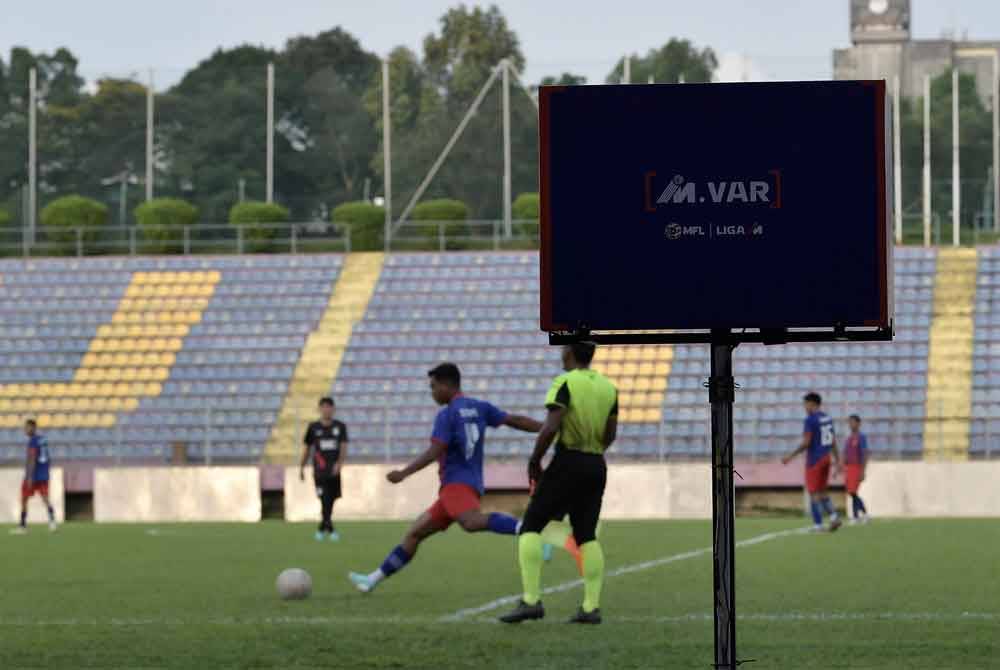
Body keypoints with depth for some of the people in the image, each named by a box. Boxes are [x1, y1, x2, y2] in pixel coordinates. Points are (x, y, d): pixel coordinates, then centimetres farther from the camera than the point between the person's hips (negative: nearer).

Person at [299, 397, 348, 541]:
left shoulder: (340, 427, 5)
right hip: (319, 471, -2)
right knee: (325, 500, -14)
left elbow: (343, 447, -4)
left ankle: (322, 528, 25)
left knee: (331, 499, 8)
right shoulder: (314, 427, 4)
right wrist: (302, 467, 11)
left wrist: (340, 463, -20)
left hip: (334, 470, 2)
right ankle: (330, 529, -18)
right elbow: (307, 448, 12)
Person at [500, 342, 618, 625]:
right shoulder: (608, 387, 8)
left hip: (568, 462, -6)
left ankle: (531, 600, -11)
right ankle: (591, 606, 4)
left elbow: (550, 428, -20)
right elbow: (610, 435, 12)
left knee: (531, 527, -1)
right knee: (587, 535, 12)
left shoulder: (565, 383, -11)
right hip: (597, 466, 6)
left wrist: (534, 461, -8)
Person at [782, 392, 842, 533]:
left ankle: (818, 525, -2)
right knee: (822, 491, 16)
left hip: (814, 460, -7)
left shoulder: (810, 420, -14)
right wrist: (837, 461, 16)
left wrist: (790, 457, -11)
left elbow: (806, 443, -18)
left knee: (814, 492, -1)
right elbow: (834, 442, 12)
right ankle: (834, 517, -2)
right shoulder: (828, 419, 10)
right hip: (826, 458, 7)